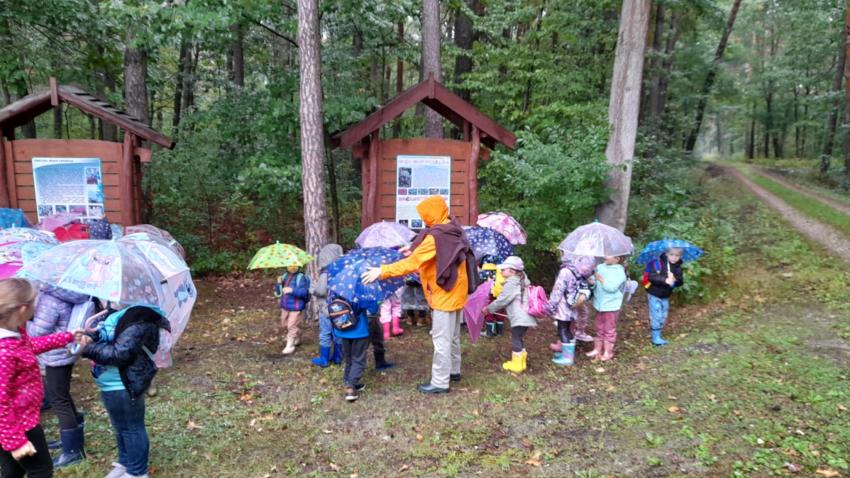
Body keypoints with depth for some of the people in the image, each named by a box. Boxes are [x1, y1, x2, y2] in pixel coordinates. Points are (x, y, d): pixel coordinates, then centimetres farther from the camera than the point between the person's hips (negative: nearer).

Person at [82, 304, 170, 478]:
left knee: (131, 428, 8)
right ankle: (125, 463, 44)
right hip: (111, 384, 9)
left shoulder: (139, 319, -25)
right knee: (121, 427, 25)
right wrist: (88, 336, -11)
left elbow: (119, 353, -27)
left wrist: (87, 348, -23)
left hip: (123, 386, -9)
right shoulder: (117, 312, 3)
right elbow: (104, 336, 10)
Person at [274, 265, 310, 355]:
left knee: (292, 326, -6)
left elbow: (304, 291, -23)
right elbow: (278, 292, 10)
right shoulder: (284, 276, 7)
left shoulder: (301, 277, -13)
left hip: (296, 308, -8)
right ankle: (297, 339, 39)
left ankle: (290, 346, 6)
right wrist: (279, 283, -10)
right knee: (284, 325, 18)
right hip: (285, 307, 8)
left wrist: (292, 290, -34)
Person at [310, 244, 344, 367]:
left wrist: (312, 287, -3)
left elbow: (320, 291, -23)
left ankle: (324, 360, 10)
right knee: (337, 334, 15)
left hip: (327, 309, -7)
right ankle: (337, 357, 25)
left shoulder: (325, 274, -19)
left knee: (325, 335, 3)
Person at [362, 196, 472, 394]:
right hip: (455, 292, 9)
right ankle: (454, 371, 36)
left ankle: (440, 382, 6)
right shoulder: (453, 231, 4)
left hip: (445, 294, -9)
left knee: (441, 340, -1)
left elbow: (412, 263, -25)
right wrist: (414, 251, 16)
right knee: (452, 336, 22)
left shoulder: (435, 237, -24)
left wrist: (382, 271, -22)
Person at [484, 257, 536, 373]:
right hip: (525, 317, 10)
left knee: (516, 340, -2)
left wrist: (488, 308, -4)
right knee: (519, 339, 20)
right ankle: (521, 362, 29)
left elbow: (502, 300, -14)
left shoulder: (511, 283, -14)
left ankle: (516, 365, 5)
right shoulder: (522, 282, 16)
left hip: (519, 318, -10)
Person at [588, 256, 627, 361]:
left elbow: (612, 288, -25)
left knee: (609, 330, 7)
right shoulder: (600, 267, 0)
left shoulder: (619, 272, -15)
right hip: (599, 304, 6)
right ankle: (597, 349, 29)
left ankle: (608, 352, 19)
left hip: (611, 306, -6)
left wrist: (601, 279, -23)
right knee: (599, 329, 17)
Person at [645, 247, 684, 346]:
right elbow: (651, 277, -26)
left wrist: (674, 279, -26)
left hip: (665, 296, 6)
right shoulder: (657, 263, -17)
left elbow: (680, 282, -4)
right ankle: (656, 338, 7)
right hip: (654, 294, -6)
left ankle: (657, 335, 27)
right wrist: (665, 280, -37)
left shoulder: (678, 267, 1)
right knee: (656, 316, -5)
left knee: (663, 317, 13)